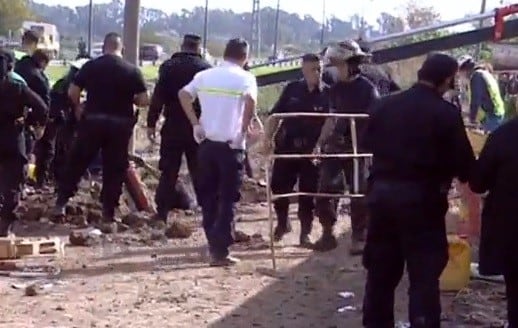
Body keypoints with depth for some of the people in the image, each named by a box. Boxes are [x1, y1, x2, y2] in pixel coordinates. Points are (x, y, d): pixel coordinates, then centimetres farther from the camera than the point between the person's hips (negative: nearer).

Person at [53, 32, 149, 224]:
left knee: (77, 163, 11)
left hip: (92, 120, 1)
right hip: (120, 124, 0)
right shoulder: (132, 70, -2)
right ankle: (108, 213, 7)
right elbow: (144, 101, -5)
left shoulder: (90, 66, 0)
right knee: (114, 168, 6)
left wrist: (78, 108, 17)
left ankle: (61, 203, 10)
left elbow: (72, 92, -1)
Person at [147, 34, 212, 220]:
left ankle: (162, 213, 4)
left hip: (173, 128, 0)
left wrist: (151, 123, -2)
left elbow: (158, 97, -7)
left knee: (168, 173, 6)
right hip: (199, 128, 0)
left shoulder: (168, 67, -2)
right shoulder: (207, 69, -2)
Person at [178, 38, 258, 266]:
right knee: (227, 200, 2)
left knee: (208, 197, 15)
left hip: (207, 143, 4)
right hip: (231, 145, -4)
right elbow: (250, 101, -23)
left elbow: (184, 94, 0)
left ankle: (213, 245, 21)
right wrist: (244, 129, -12)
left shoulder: (205, 75, 9)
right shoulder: (245, 78, -5)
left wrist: (195, 123, 1)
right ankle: (220, 251, -1)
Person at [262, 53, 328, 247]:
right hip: (286, 147, 2)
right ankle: (282, 223, 28)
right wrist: (267, 138, -6)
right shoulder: (292, 90, 3)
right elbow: (275, 116, 6)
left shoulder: (327, 95, -3)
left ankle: (305, 232, 17)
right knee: (279, 187, 4)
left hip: (312, 151, -2)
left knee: (308, 193, 3)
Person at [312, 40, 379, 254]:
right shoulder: (336, 89, 9)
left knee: (359, 194, 0)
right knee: (325, 190, 2)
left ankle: (359, 238, 8)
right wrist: (320, 143, 9)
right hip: (335, 146, 5)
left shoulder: (367, 89, -7)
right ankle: (327, 234, 12)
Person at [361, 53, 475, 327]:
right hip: (422, 198, -5)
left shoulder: (384, 106, 3)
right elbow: (463, 163, -9)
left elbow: (368, 143, 16)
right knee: (424, 273, 1)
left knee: (381, 267, 15)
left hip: (381, 192, 5)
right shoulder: (446, 113, -12)